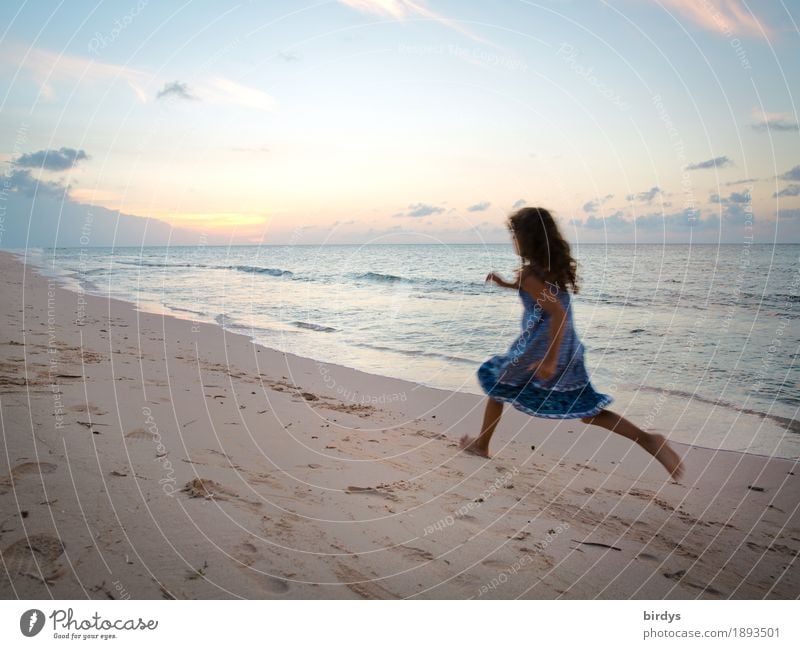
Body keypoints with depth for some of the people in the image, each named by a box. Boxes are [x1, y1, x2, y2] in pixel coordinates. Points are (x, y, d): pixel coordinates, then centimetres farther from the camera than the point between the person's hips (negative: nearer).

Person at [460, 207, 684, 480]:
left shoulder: (528, 273, -17)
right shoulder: (556, 264, 7)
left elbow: (558, 312, -26)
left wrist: (550, 360, -25)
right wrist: (506, 284, 26)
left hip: (540, 347, -7)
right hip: (568, 347, 7)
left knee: (496, 382, 19)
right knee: (586, 410, 11)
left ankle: (481, 444, 30)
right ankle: (648, 439, -4)